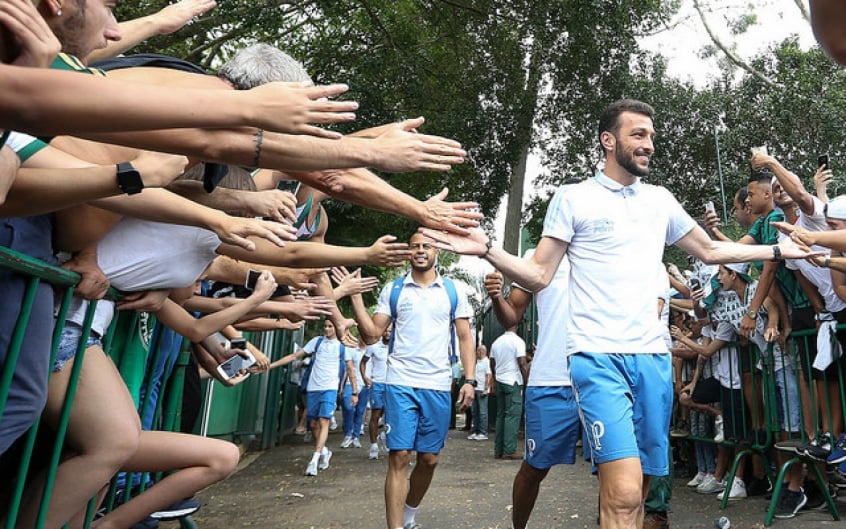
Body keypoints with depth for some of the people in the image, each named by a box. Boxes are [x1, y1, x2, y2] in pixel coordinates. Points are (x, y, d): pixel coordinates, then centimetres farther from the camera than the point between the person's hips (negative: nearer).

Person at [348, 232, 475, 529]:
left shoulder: (453, 291, 7)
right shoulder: (392, 290, 7)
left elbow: (465, 338, 7)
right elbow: (371, 336, 3)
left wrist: (470, 379, -4)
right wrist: (356, 297, -8)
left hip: (438, 387, 1)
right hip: (400, 384, -1)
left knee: (429, 459, 10)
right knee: (399, 457, -5)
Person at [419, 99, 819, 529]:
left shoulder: (661, 200, 14)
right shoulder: (573, 198, 1)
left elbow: (710, 251, 28)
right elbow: (538, 275, -2)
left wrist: (778, 250, 26)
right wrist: (486, 250, -17)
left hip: (653, 356, 5)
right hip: (598, 356, -5)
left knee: (637, 489, 11)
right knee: (623, 494, -16)